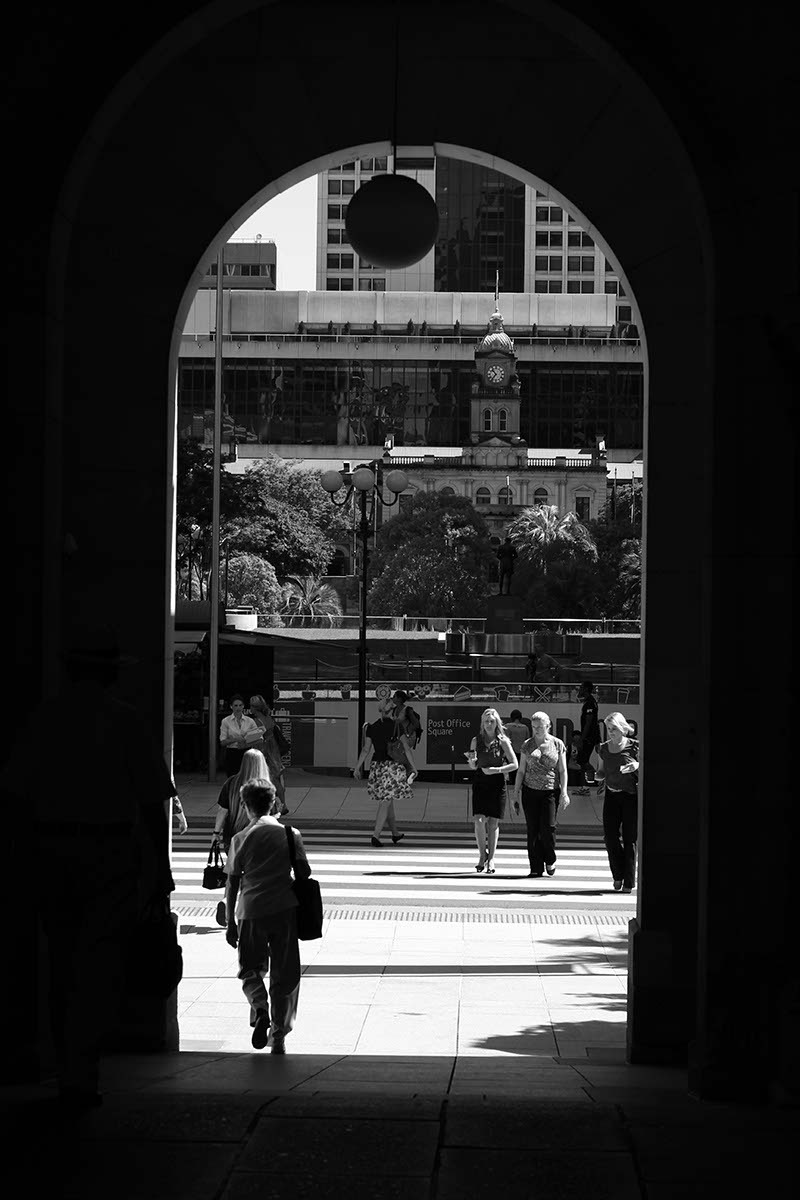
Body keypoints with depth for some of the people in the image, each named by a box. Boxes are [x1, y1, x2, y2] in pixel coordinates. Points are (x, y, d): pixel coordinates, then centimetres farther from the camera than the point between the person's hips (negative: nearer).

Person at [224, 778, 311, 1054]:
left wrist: (231, 922, 11)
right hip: (285, 910, 0)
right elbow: (304, 873, -2)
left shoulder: (241, 838, 3)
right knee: (284, 975, 9)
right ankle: (279, 1036, 8)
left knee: (250, 970, 15)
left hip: (250, 911, 0)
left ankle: (260, 1008, -14)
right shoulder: (290, 834, 3)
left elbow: (232, 883, 4)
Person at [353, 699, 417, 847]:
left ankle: (395, 833, 29)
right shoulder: (397, 727, -5)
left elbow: (366, 749, 0)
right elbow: (407, 748, -4)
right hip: (393, 766, -4)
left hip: (377, 766, 4)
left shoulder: (372, 728, 3)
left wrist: (357, 767, 5)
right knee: (385, 803, -5)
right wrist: (413, 767, 4)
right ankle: (375, 836, -15)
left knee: (388, 801, 17)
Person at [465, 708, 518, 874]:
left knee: (493, 822, 2)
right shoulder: (476, 741, 5)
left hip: (497, 784, -1)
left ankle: (491, 859, 13)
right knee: (479, 820, -10)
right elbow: (474, 767, 12)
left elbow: (514, 765, -2)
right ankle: (482, 855, 8)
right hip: (480, 784, 2)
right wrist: (471, 761, -10)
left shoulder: (503, 742, -2)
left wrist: (496, 770, -14)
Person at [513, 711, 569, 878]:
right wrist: (516, 795, 8)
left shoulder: (557, 744, 4)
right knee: (533, 830, -1)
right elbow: (521, 771, 11)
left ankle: (550, 860, 14)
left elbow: (563, 770, 4)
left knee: (548, 828, -11)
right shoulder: (528, 745, 9)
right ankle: (536, 868, 4)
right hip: (530, 792, 2)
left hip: (550, 791, -2)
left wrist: (564, 792, -6)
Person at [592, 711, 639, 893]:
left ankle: (629, 881, 4)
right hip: (611, 796, 3)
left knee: (629, 839, -3)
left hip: (632, 796, -3)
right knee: (610, 837, -6)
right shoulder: (602, 749, 8)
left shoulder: (634, 747, -3)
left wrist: (637, 766, -19)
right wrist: (599, 775, -6)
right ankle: (618, 875, 14)